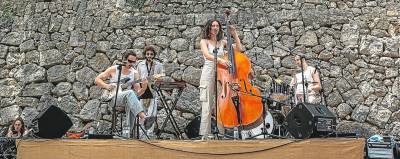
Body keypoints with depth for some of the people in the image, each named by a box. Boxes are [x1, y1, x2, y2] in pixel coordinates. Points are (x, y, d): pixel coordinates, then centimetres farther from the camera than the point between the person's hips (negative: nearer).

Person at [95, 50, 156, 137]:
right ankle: (144, 118, -52)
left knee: (131, 103, -36)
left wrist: (143, 88, -18)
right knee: (130, 93, -35)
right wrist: (106, 86, -13)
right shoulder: (113, 70, 4)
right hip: (113, 97, -3)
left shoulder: (135, 73, 9)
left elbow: (137, 93, 3)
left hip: (127, 99, 3)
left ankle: (129, 131, -33)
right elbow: (97, 79, 6)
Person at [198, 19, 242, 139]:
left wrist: (235, 35, 4)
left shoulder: (222, 42, 15)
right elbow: (207, 55, -15)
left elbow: (239, 48, 10)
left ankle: (223, 131, 6)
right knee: (208, 104, -6)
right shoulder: (204, 41, 4)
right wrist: (219, 59, -31)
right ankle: (206, 133, -2)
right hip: (208, 74, -4)